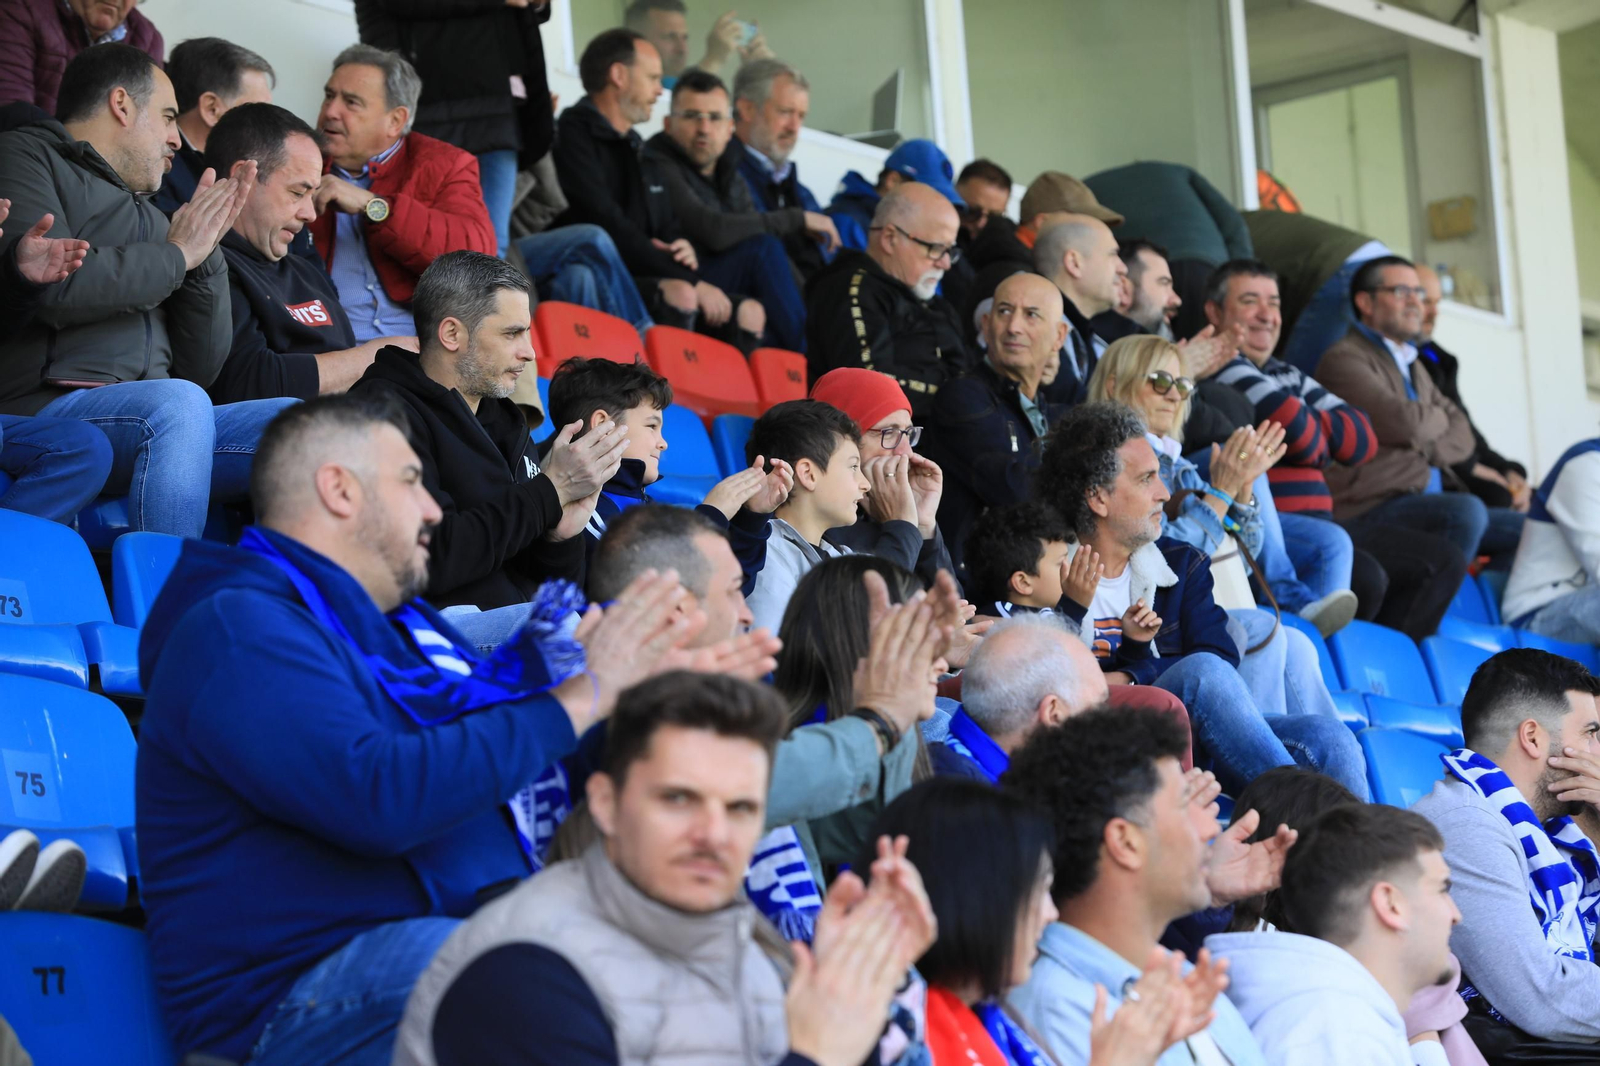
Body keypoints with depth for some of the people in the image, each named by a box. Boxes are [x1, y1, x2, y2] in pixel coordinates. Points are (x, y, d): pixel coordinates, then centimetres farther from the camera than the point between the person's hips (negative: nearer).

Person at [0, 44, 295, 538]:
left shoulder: (149, 218, 27)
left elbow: (199, 370, 22)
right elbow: (55, 285, -13)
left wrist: (206, 255, 11)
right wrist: (175, 255, 1)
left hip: (156, 423, 7)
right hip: (47, 406, -7)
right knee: (178, 404, -34)